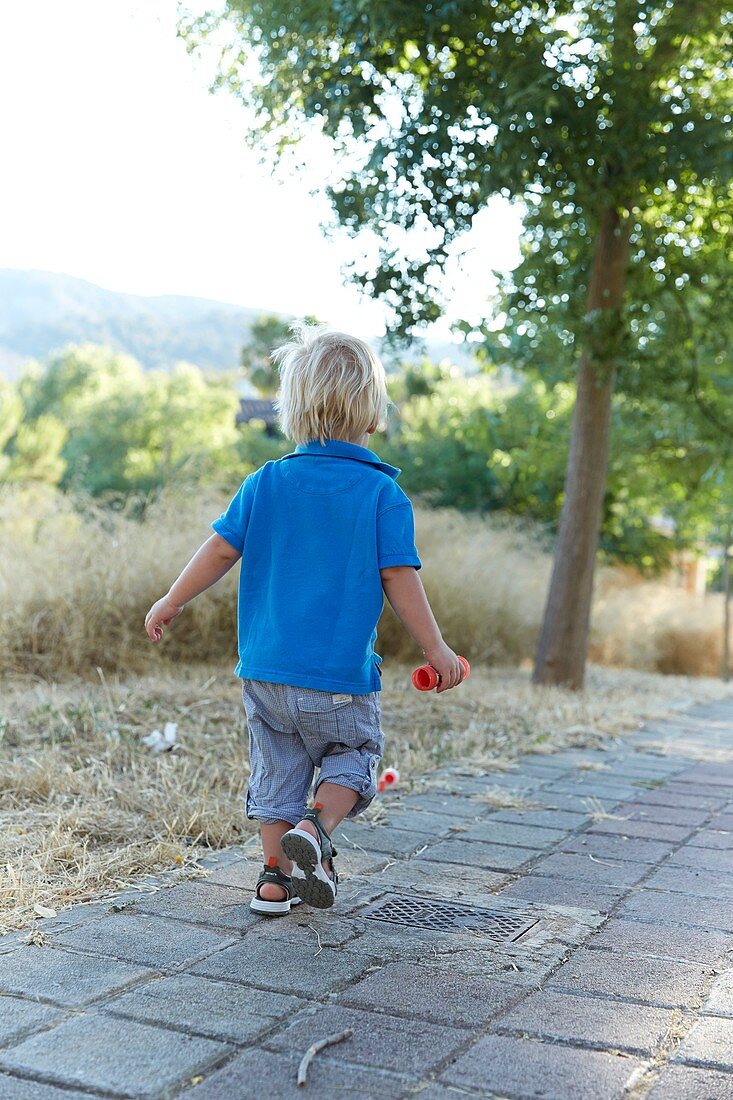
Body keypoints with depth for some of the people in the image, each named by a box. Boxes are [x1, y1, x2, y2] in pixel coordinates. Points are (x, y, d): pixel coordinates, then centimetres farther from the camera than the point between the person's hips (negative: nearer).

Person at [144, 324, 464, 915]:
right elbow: (399, 579, -10)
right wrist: (436, 649, -1)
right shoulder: (384, 495, -8)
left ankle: (278, 875, 20)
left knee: (277, 770, 17)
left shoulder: (266, 483, 0)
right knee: (351, 757, 16)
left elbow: (221, 548, 3)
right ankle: (317, 828, -9)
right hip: (341, 673, -3)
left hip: (265, 668, 3)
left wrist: (171, 602, 16)